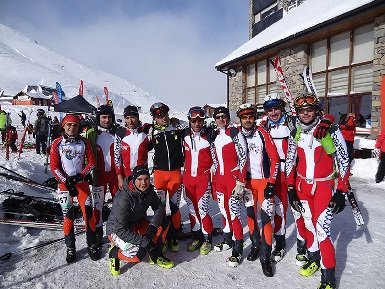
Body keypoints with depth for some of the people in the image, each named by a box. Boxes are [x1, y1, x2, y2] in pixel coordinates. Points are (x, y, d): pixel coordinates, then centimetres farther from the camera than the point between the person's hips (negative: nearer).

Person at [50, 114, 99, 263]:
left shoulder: (84, 142, 1)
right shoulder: (57, 143, -1)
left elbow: (91, 162, 1)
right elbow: (54, 166, -3)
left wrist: (80, 175, -12)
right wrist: (66, 181, -12)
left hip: (82, 182, 1)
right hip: (64, 183, 0)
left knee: (88, 213, -3)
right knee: (68, 216, 2)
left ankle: (92, 245, 12)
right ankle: (70, 248, 18)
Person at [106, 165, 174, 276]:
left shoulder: (148, 190, -12)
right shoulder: (123, 198, -31)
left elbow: (160, 207, -5)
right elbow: (121, 230, -30)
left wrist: (153, 226, -23)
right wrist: (145, 242, -33)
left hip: (137, 224, 6)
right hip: (117, 230, -6)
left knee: (164, 222, -14)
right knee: (139, 254, -28)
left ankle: (156, 256, 4)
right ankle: (114, 253, 2)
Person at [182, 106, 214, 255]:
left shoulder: (209, 136, -9)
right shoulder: (185, 135, 1)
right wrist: (183, 171, 13)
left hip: (203, 177, -4)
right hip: (188, 177, 4)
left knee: (202, 209, -5)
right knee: (192, 208, 12)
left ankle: (207, 239, 16)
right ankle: (196, 236, 29)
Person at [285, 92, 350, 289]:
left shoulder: (330, 130, -12)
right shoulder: (295, 133, 2)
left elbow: (343, 161, -8)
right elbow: (290, 162, 8)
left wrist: (341, 192, -9)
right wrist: (290, 189, 5)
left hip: (324, 187, -4)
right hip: (302, 186, 4)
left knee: (322, 231, -7)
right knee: (309, 225, 17)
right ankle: (314, 260, 40)